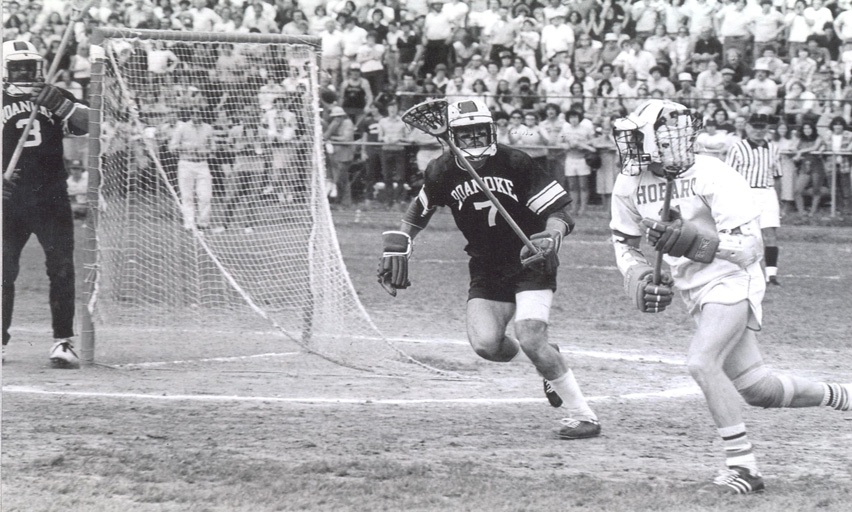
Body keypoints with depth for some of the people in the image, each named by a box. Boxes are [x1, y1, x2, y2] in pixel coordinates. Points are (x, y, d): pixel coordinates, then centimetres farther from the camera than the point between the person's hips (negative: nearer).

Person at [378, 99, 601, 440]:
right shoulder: (443, 172, -4)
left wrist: (552, 236, -33)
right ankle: (548, 363, 15)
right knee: (485, 344, -17)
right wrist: (398, 244, 6)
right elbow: (420, 210, 16)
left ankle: (583, 415, -10)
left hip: (531, 263, -4)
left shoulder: (514, 163, -14)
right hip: (486, 269, 4)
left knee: (530, 341, -22)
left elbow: (559, 210, -14)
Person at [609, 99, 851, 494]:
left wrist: (693, 240, -38)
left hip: (732, 282, -7)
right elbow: (624, 241, 14)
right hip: (695, 293, 7)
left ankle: (743, 467, -18)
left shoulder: (713, 178, -21)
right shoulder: (631, 184, -2)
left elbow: (749, 248, -24)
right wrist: (640, 280, -5)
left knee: (702, 363, -26)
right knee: (757, 390, 11)